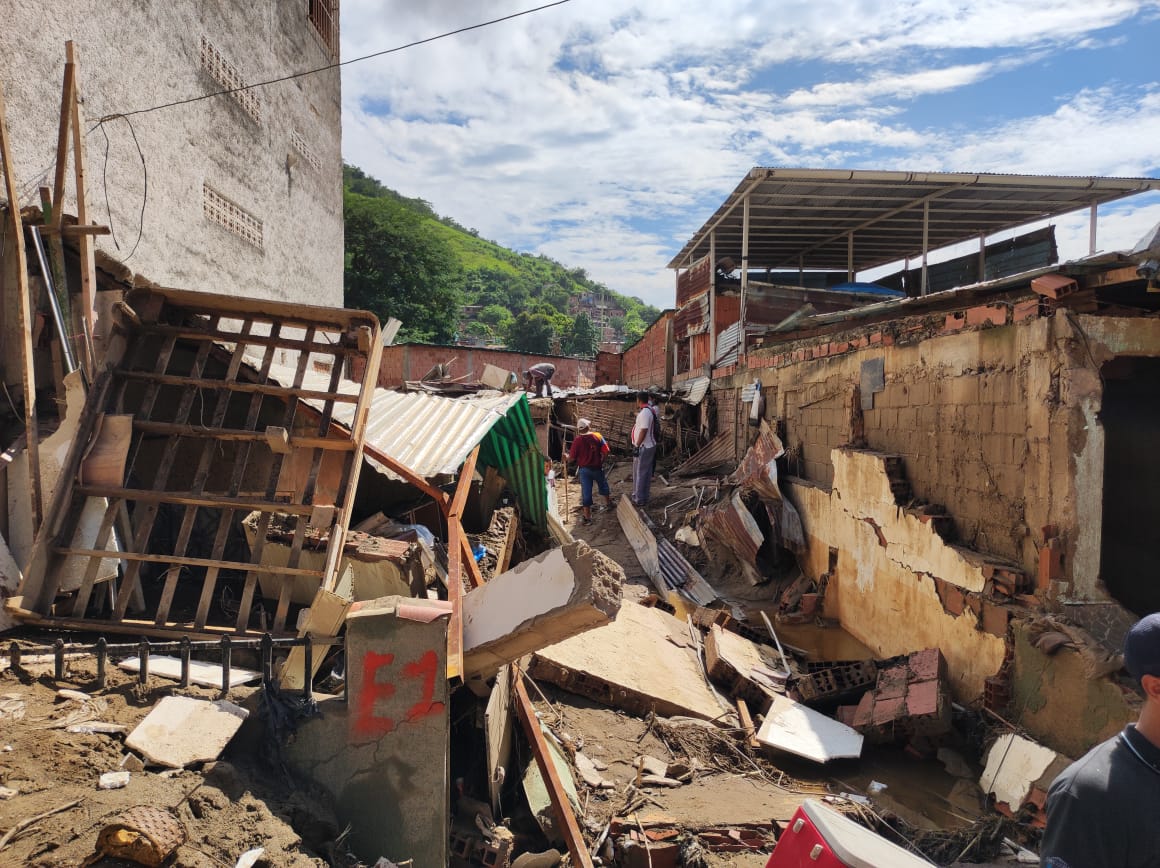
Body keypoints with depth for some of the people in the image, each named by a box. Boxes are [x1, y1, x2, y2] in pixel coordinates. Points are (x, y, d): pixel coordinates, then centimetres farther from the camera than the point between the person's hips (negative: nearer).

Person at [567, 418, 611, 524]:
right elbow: (605, 452, -12)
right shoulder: (598, 436, -10)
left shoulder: (577, 440, -15)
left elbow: (571, 458, -14)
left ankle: (587, 515, 11)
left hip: (584, 469, -2)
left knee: (586, 491, 5)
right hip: (597, 467, 2)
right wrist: (601, 461, 5)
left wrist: (567, 456, 7)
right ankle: (608, 503, 47)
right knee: (603, 485, 27)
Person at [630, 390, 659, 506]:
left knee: (640, 473, -4)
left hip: (643, 448, -10)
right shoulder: (650, 410, 12)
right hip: (648, 446, 10)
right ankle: (643, 497, 24)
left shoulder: (645, 412, -21)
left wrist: (637, 446, -23)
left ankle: (639, 499, 1)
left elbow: (644, 431, -25)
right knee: (646, 473, 15)